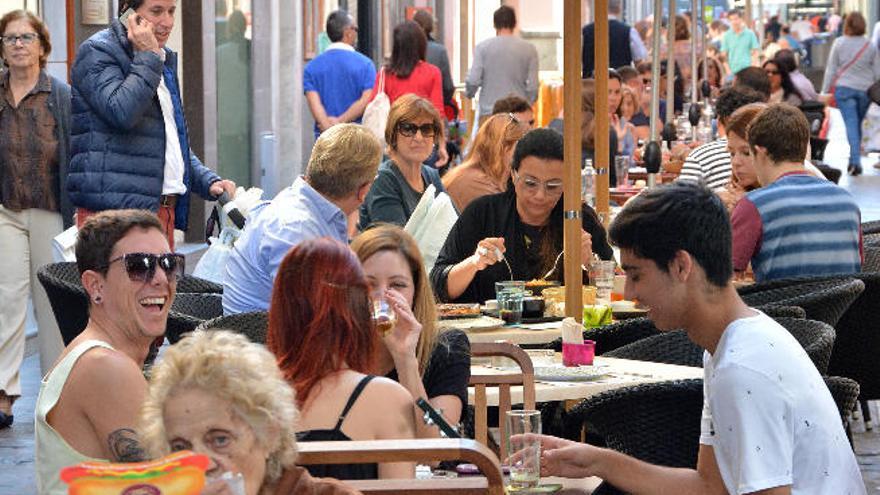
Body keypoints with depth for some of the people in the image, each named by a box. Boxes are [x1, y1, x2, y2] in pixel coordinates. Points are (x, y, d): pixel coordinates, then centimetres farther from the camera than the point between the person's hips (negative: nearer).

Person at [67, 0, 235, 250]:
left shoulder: (164, 60, 22)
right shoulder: (97, 52, -4)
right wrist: (148, 57, -13)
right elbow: (122, 112, -22)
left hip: (164, 208, 8)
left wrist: (208, 181, 15)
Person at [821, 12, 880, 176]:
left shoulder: (839, 43, -4)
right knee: (858, 123, 15)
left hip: (844, 88, -2)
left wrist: (825, 90, 6)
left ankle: (855, 160, -18)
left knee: (851, 123, -5)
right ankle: (854, 159, 21)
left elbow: (831, 69, -1)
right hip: (865, 89, 2)